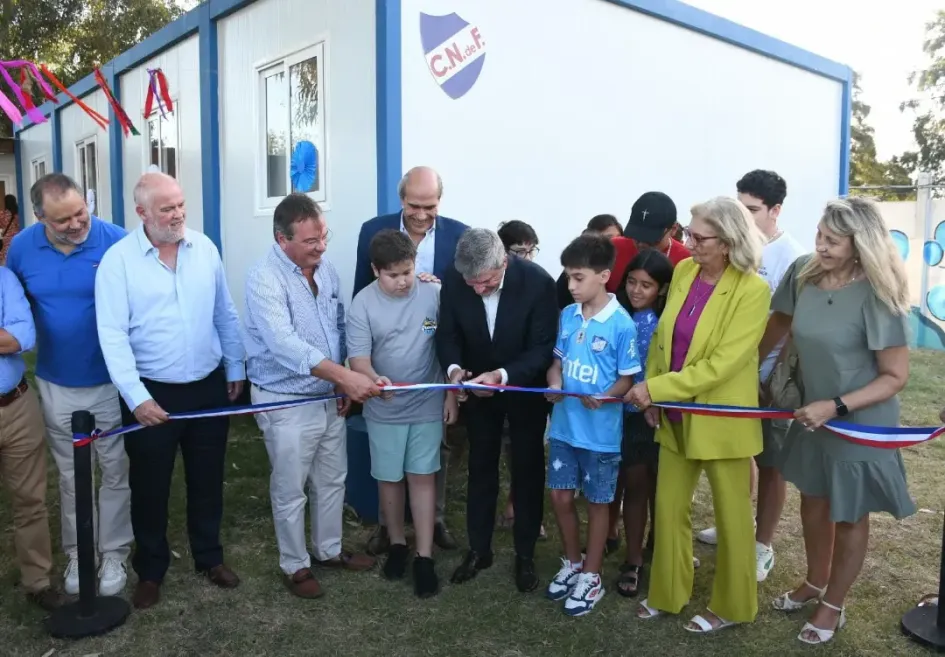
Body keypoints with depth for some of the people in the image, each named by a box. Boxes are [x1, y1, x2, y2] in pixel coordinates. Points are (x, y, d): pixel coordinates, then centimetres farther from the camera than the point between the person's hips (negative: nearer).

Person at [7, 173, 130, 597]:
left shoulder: (117, 242, -17)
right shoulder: (21, 248, -6)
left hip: (112, 382, -3)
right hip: (56, 386, 3)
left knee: (115, 473, 10)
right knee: (71, 476, 17)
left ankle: (113, 552, 27)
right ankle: (77, 553, 34)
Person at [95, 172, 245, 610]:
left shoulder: (204, 248, 0)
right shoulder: (118, 259, -12)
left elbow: (225, 315, 8)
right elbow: (112, 334, -16)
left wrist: (235, 368, 10)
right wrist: (136, 396, -22)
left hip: (208, 387, 3)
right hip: (151, 393, -3)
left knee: (207, 481, 16)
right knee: (150, 488, 11)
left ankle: (209, 557, 36)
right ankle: (150, 570, 31)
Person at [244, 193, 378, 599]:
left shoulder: (325, 269, 1)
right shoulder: (264, 278, -21)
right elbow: (284, 344, -33)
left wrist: (343, 384, 3)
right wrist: (345, 376, -38)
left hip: (331, 398, 7)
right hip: (287, 404, -7)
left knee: (332, 481, 20)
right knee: (290, 492, 9)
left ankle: (329, 550, 40)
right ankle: (295, 565, 29)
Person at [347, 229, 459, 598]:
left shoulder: (433, 295, -8)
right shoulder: (363, 304, -11)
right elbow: (358, 356, -14)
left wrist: (451, 395, 1)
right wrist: (373, 378, -36)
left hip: (427, 405, 0)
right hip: (384, 410, 1)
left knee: (423, 478, 6)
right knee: (389, 479, 14)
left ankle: (424, 557, 16)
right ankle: (397, 544, 34)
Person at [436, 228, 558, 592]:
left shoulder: (537, 282, -29)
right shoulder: (453, 281, -21)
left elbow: (543, 348, -24)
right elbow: (447, 334, -10)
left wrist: (503, 375, -38)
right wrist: (453, 367, -31)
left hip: (525, 388, -2)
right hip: (479, 388, 2)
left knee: (527, 471, 12)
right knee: (480, 468, 14)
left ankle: (525, 554, 28)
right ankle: (479, 548, 31)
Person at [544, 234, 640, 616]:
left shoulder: (621, 324, -15)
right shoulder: (567, 315, 0)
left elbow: (627, 379, -9)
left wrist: (603, 398, -27)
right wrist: (554, 384, -10)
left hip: (601, 431, -5)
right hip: (563, 425, 5)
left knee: (597, 502, 11)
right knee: (560, 497, 13)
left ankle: (591, 576, 27)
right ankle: (572, 563, 35)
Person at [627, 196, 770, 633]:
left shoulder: (753, 290, -18)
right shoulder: (683, 271, 0)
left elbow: (722, 363, -22)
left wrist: (656, 388, -22)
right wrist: (650, 390, 1)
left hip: (720, 419, -6)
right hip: (676, 415, 6)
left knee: (731, 516, 12)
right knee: (668, 507, 15)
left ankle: (731, 605, 32)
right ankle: (668, 594, 34)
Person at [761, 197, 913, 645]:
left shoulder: (876, 295, -25)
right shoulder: (803, 273, -11)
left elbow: (895, 376, -20)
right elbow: (779, 323, 7)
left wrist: (837, 406, -27)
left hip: (860, 425, -5)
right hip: (813, 415, 5)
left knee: (849, 515, 14)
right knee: (813, 498, 22)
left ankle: (834, 605, 35)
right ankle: (815, 582, 46)